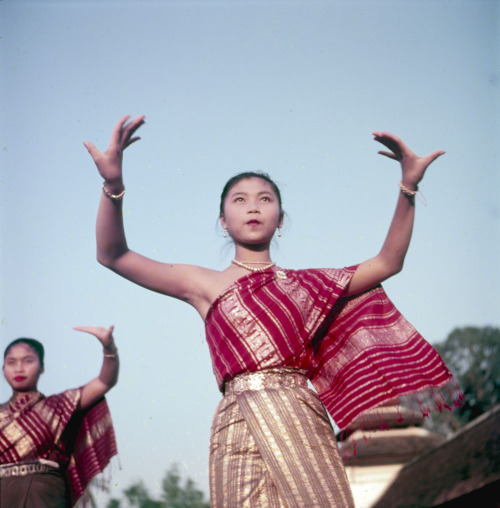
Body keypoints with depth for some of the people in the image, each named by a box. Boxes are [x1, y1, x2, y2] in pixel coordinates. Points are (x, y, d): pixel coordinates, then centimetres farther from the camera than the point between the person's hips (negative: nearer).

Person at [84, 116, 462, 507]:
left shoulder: (305, 283, 21)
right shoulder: (205, 284, 14)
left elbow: (388, 262, 22)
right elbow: (113, 255, 6)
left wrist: (408, 187, 14)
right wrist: (113, 186, -10)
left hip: (305, 424, 3)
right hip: (242, 426, -2)